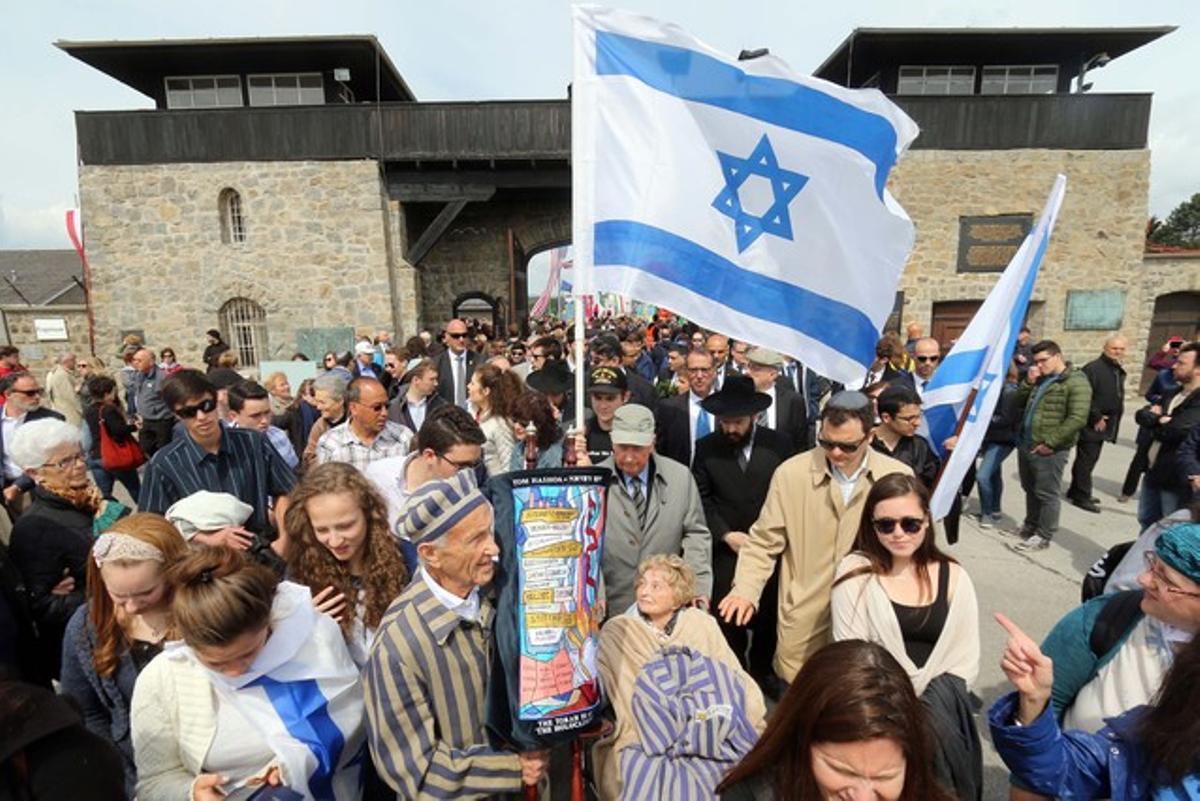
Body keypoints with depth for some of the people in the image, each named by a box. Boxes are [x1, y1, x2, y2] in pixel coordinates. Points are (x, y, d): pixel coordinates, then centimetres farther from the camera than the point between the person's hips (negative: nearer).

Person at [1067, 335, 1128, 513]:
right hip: (1091, 425, -9)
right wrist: (1096, 418, -16)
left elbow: (1118, 399, 22)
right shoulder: (1093, 368, -14)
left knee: (1090, 459, 14)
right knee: (1086, 460, -4)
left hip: (1103, 424, 9)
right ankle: (1081, 496, 3)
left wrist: (1113, 420, 11)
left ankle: (1075, 491, 24)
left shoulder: (1118, 371, 14)